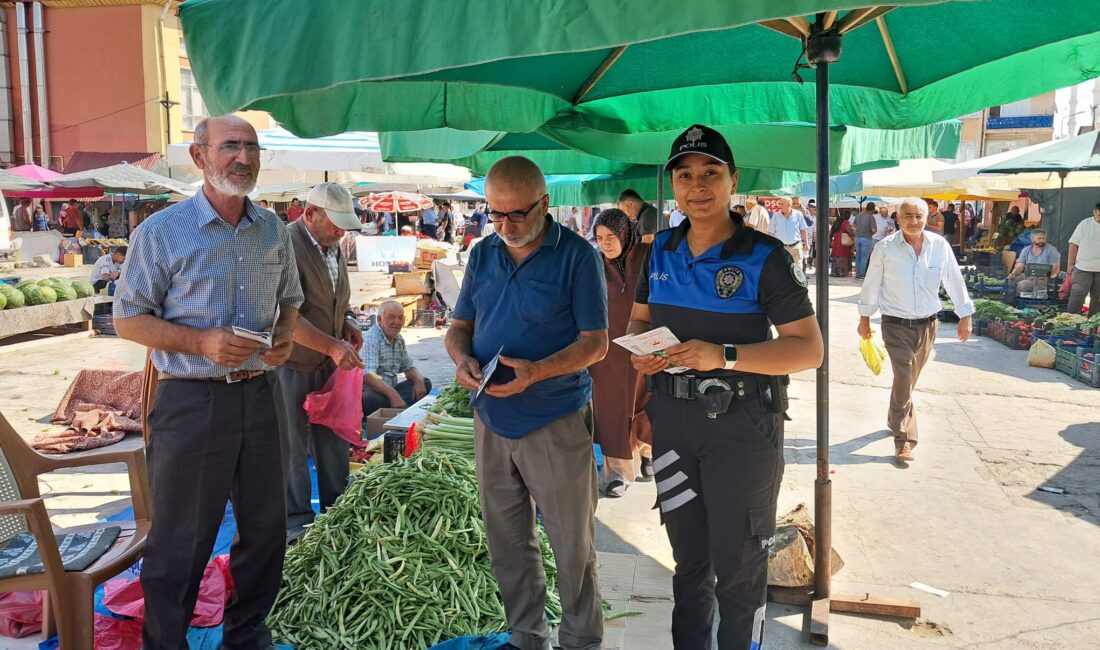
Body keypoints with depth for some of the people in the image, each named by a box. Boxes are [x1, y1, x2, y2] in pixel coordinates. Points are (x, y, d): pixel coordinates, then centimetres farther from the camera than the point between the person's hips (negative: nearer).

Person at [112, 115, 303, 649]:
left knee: (266, 528, 15)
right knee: (179, 541, 6)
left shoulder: (274, 231, 8)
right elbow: (127, 319, -5)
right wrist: (201, 341, -19)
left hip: (257, 396, 5)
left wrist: (285, 336, -2)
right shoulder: (161, 232, -7)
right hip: (190, 401, -5)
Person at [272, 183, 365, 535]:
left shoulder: (334, 248, 9)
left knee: (334, 443, 14)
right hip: (292, 365, -8)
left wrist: (347, 323, 4)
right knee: (292, 447, 5)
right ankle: (296, 520, 18)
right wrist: (332, 346, -30)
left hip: (329, 363, 8)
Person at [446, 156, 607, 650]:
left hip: (557, 423, -5)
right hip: (491, 420, 5)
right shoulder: (482, 255, 7)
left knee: (573, 544, 6)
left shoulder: (577, 256, -9)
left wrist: (535, 372, -25)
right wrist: (462, 358, -10)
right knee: (507, 541, 16)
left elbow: (595, 343, -10)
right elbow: (459, 326, 13)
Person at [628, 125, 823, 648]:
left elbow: (809, 348, -14)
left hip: (742, 424, -5)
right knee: (687, 556, 20)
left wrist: (723, 357, -26)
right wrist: (640, 349, -7)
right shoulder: (661, 251, 4)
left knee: (737, 566, 7)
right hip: (672, 420, 5)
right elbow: (639, 319, 16)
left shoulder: (763, 257, -11)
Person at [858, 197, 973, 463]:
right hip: (896, 325, -3)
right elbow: (872, 284, 0)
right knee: (904, 379, -11)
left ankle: (896, 419, 40)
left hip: (927, 325, 3)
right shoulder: (885, 248, -10)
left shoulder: (940, 246, -4)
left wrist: (965, 315, 7)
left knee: (909, 380, 17)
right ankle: (904, 439, -4)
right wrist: (865, 318, 6)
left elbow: (955, 282, 4)